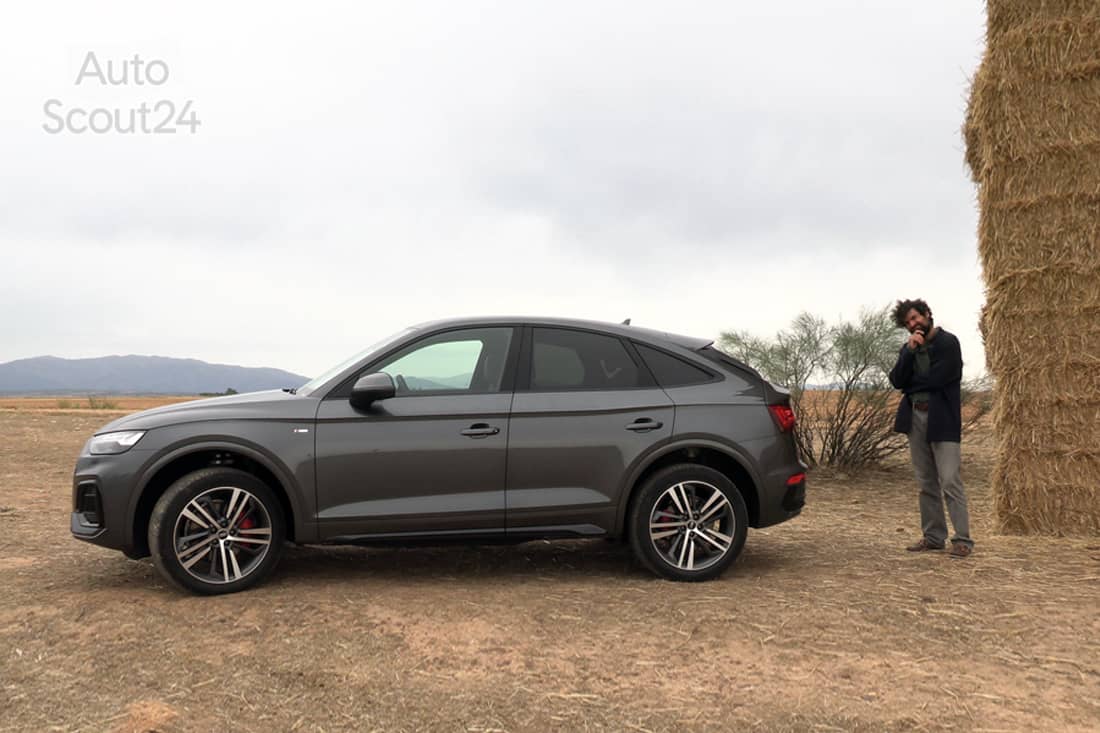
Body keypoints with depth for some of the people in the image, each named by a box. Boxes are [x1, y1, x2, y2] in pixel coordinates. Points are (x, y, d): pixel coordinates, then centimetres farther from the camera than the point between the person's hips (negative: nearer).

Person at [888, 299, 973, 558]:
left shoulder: (948, 342, -6)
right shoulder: (908, 348, 13)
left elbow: (936, 379, -16)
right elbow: (897, 380, 0)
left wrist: (910, 384, 0)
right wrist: (910, 351, -11)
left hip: (942, 419, -6)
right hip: (915, 418, 6)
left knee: (950, 481, -10)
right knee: (927, 483, 10)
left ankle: (963, 539, -4)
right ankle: (933, 537, 16)